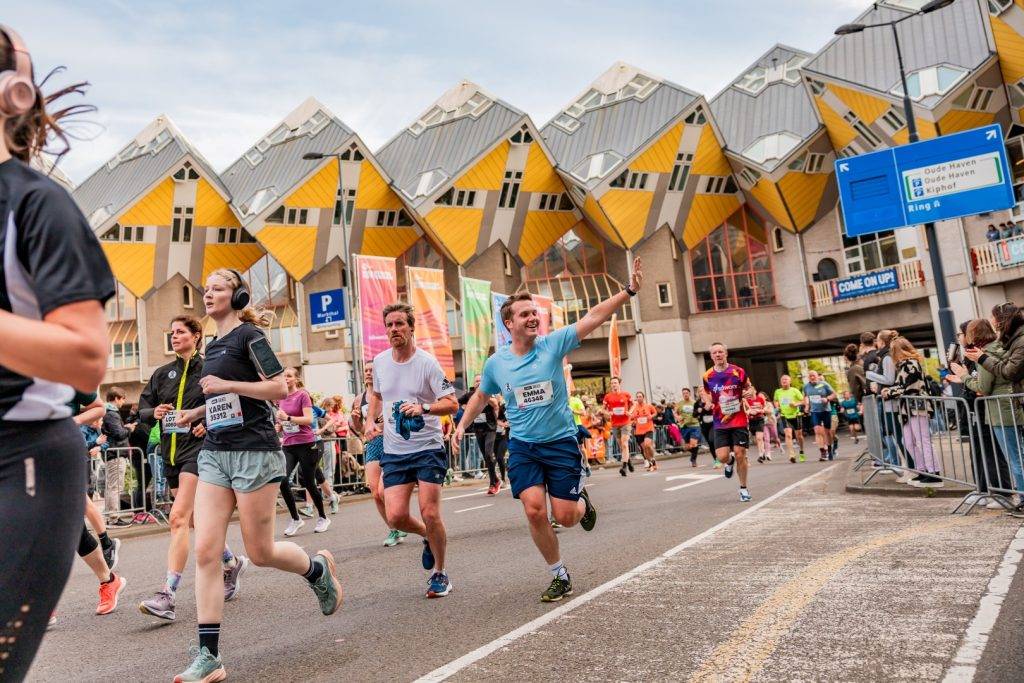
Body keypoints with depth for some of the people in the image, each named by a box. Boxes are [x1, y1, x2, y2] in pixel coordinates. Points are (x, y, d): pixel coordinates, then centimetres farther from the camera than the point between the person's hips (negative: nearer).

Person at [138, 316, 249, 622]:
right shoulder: (162, 373, 14)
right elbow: (142, 406, 15)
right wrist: (154, 412, -6)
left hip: (199, 449, -7)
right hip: (171, 452, 7)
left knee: (179, 518, -17)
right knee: (196, 519, 15)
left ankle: (167, 597, -17)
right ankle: (232, 563, 36)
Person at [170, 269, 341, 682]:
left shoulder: (249, 335, -6)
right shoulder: (213, 345, 18)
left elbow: (279, 388, -14)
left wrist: (226, 385, -17)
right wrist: (197, 413, 13)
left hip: (254, 451, -7)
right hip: (214, 454, 7)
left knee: (260, 553, 1)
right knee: (205, 552, -4)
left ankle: (318, 569, 32)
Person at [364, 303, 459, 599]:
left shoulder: (427, 363, -10)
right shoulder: (380, 361, 5)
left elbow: (452, 404, -12)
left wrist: (423, 408, -28)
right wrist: (371, 420, 10)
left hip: (429, 448, -4)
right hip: (394, 452, 4)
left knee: (430, 514, -6)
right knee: (396, 517, -6)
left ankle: (439, 574, 17)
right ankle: (427, 536, 28)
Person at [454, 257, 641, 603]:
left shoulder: (552, 344, -8)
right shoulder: (495, 363, -1)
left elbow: (593, 317, -18)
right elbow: (481, 396, 18)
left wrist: (629, 290, -26)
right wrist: (463, 424, 9)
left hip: (561, 442, -1)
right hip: (522, 447, 2)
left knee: (566, 517, -2)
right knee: (535, 510, -13)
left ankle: (582, 500, 38)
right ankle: (559, 575, 10)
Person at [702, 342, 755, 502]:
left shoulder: (738, 372, -3)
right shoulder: (708, 376, 1)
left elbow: (749, 387, 11)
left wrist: (750, 392, -11)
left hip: (739, 421, -1)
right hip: (720, 423, 1)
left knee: (740, 455, -1)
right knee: (722, 456, -8)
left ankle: (743, 488, 18)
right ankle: (730, 462, 31)